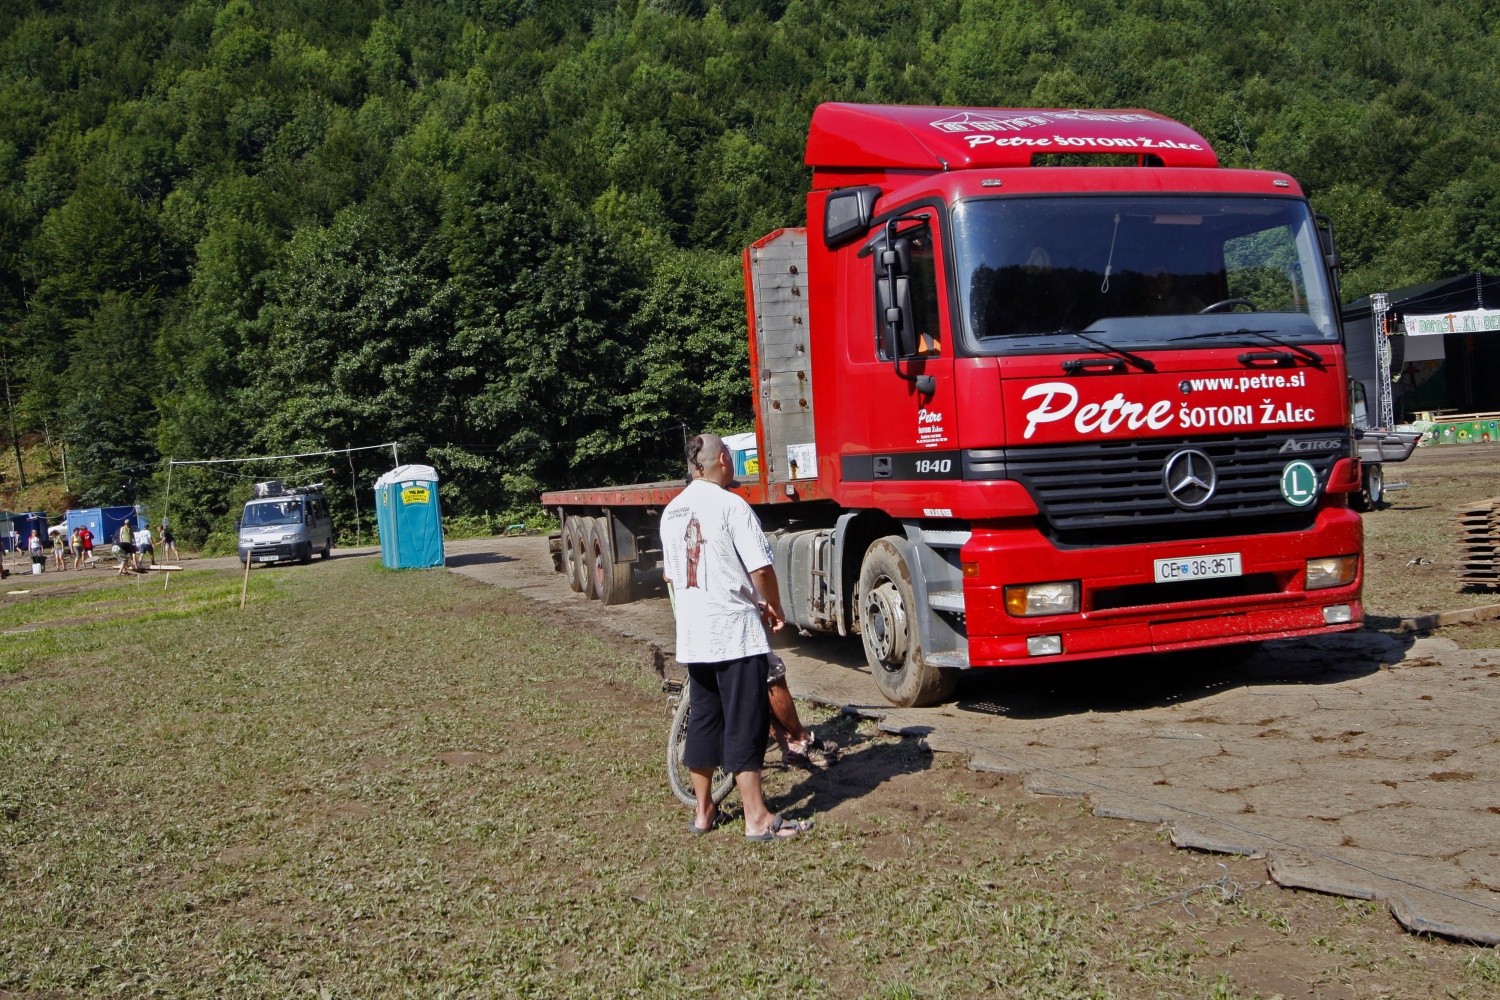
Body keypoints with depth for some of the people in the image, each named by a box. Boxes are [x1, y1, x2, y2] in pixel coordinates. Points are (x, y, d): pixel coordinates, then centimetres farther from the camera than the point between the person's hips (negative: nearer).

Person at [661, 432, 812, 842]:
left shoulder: (672, 512, 10)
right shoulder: (730, 505, -13)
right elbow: (760, 568, -17)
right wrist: (775, 610, 2)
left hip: (692, 633, 7)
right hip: (735, 631, -7)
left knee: (702, 718, 15)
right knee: (746, 723, -1)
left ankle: (703, 811, 23)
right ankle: (758, 819, 3)